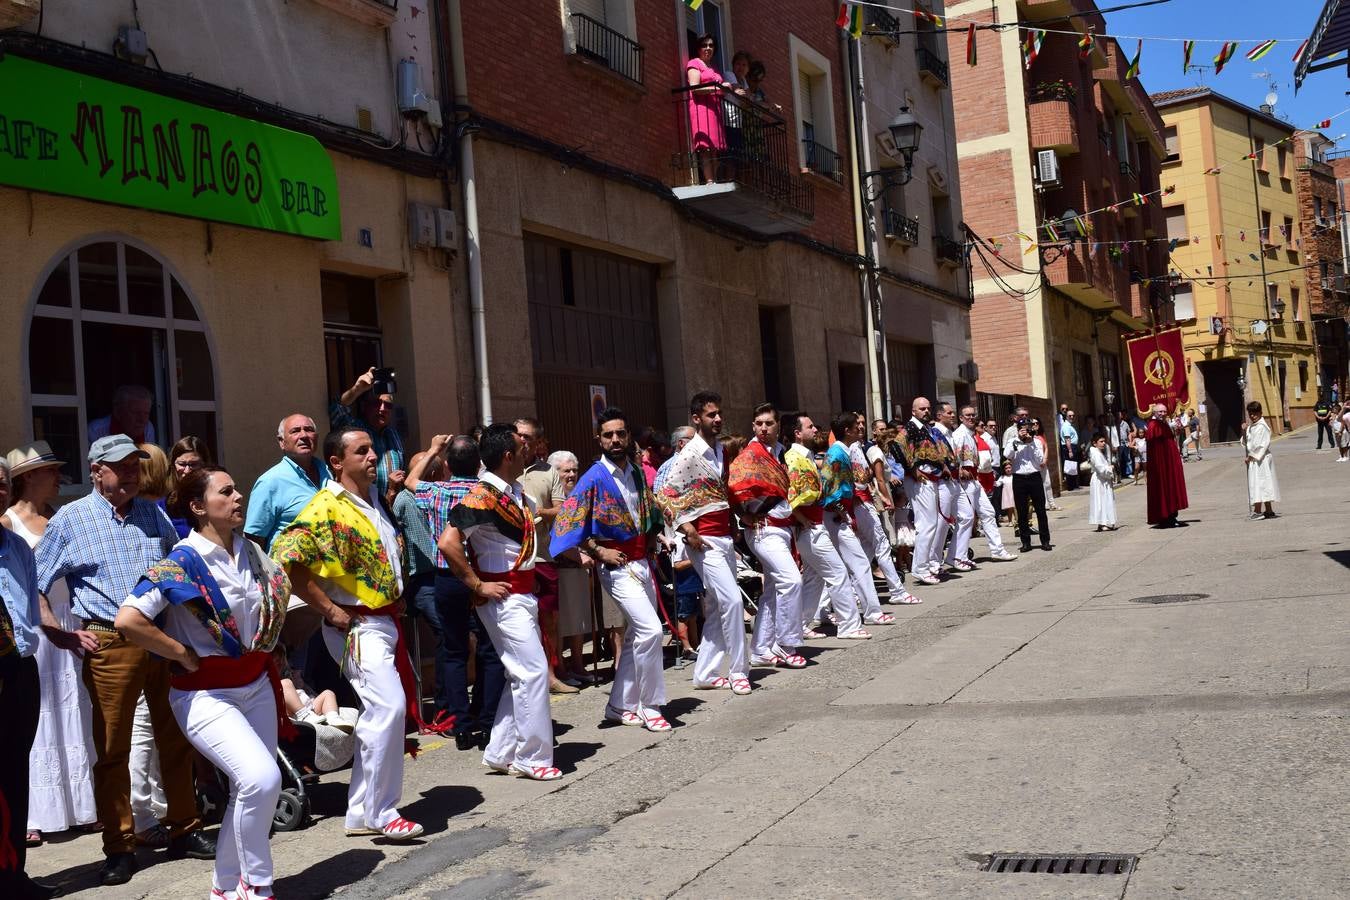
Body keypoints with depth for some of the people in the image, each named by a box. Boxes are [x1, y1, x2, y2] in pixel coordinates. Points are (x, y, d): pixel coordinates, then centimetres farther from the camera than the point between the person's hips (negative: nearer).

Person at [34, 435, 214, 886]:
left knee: (175, 740, 10)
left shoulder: (153, 514, 12)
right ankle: (119, 848, 13)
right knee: (112, 749, 2)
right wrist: (59, 633, -8)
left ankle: (184, 831, 22)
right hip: (110, 644, -4)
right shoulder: (69, 520, 1)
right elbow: (34, 587, 2)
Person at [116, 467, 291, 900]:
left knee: (250, 789, 11)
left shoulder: (251, 552, 5)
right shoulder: (182, 563, -15)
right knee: (262, 779, -22)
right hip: (207, 694, -7)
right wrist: (184, 655, -17)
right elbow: (128, 620, -24)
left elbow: (278, 592, 25)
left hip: (257, 686, 7)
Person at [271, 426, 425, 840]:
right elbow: (285, 557, -24)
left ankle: (361, 813, 22)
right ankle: (380, 813, -5)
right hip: (358, 627, -9)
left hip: (386, 621, 9)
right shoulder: (326, 507, -15)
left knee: (379, 712, 11)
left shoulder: (373, 501, 13)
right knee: (389, 706, -17)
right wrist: (328, 609, -19)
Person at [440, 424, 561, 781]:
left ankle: (500, 753, 21)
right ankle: (533, 758, 2)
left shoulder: (516, 493, 9)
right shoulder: (483, 496, -18)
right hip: (503, 598, -9)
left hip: (523, 595, 9)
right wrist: (477, 585, -19)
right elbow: (448, 542, -26)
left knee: (522, 673, 12)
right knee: (533, 670, -9)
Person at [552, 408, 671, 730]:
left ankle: (619, 706, 24)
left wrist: (652, 541, 9)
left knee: (637, 636, 12)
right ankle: (650, 707, -4)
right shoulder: (594, 479, -12)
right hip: (617, 567, -7)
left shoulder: (638, 473, 8)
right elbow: (566, 522, -15)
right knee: (650, 630, -17)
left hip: (643, 563, 7)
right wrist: (599, 551, -14)